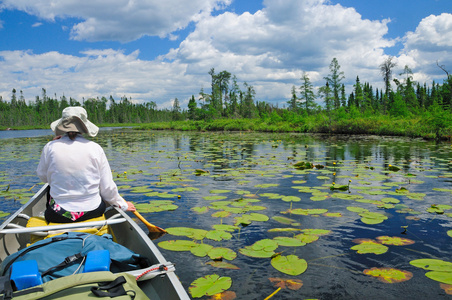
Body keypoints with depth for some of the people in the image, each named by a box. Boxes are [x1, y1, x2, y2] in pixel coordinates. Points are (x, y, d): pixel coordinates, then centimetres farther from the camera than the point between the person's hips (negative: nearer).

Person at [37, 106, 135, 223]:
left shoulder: (50, 147, -8)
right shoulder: (95, 148, -8)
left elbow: (42, 176, 11)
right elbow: (107, 187, -5)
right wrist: (123, 205, 13)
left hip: (59, 216, 0)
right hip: (92, 212, 0)